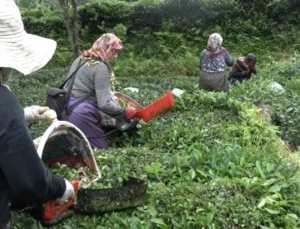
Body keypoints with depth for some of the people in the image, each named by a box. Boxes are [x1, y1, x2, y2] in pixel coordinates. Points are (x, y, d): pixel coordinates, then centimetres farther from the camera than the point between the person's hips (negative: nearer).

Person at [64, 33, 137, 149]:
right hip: (82, 114, -8)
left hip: (67, 109, 9)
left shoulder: (81, 58, 13)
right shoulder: (100, 67, -13)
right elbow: (104, 104, -18)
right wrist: (125, 113, -4)